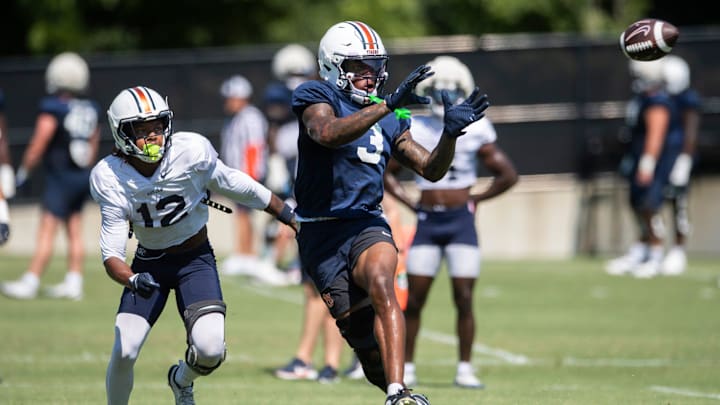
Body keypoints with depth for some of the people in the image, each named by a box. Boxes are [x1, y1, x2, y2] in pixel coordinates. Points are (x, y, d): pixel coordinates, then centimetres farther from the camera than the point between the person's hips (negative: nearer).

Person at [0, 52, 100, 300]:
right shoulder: (90, 110, 4)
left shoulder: (53, 110, -16)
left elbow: (39, 143, -14)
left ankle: (30, 282, -4)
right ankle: (74, 283, 14)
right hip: (83, 176, 7)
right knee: (74, 231, 12)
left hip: (60, 177, -7)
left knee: (47, 231, -5)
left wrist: (24, 170, -2)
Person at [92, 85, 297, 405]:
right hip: (148, 263, 1)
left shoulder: (192, 151, -22)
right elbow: (111, 253, -23)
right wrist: (133, 280, -44)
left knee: (210, 349, -20)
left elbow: (236, 186, -5)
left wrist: (290, 217, 4)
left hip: (196, 259, 0)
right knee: (124, 352, -13)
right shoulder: (111, 178, -20)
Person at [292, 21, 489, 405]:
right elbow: (328, 133, -26)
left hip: (367, 224, 3)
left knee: (380, 284, -30)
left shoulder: (389, 119, 15)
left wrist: (450, 132, -1)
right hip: (322, 232, -2)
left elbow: (431, 169, 18)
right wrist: (388, 106, -32)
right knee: (360, 331, -5)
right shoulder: (317, 98, -3)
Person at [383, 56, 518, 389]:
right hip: (428, 222, 1)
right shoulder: (414, 130, 2)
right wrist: (411, 204, 3)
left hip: (461, 221, -1)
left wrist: (475, 200, 2)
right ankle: (406, 367, 11)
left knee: (464, 299, -3)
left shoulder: (475, 130, -2)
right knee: (414, 300, 1)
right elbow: (386, 172, 13)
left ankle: (465, 369, 6)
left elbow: (508, 176, 5)